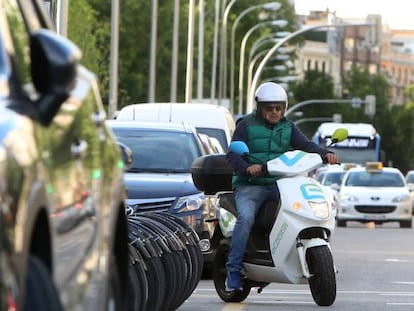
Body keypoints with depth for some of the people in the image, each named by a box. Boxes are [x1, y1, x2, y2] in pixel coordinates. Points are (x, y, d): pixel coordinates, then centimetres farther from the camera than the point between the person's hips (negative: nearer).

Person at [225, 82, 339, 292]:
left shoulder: (287, 127, 16)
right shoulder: (246, 125, 3)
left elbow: (305, 145, 2)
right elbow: (232, 155, -7)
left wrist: (325, 154, -19)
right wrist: (247, 168, -28)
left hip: (279, 183, 4)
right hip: (250, 185, -4)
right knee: (246, 217, -31)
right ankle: (233, 271, -27)